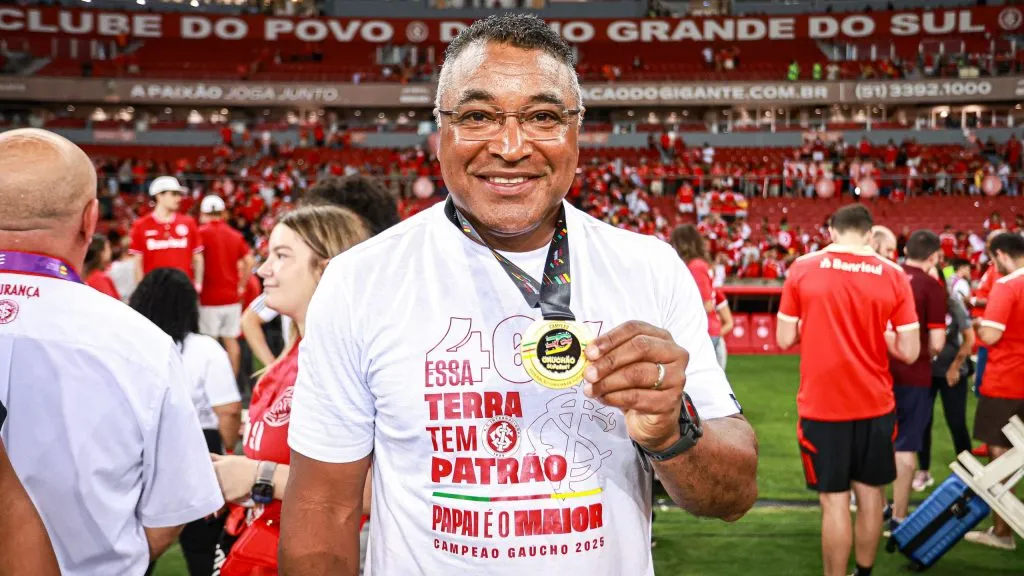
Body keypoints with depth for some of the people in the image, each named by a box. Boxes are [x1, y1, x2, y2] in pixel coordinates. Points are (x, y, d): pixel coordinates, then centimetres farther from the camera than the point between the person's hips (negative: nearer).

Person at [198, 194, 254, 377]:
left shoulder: (202, 232, -6)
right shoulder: (235, 235, 7)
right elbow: (249, 262, 1)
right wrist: (241, 286, 8)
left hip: (209, 298, -4)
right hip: (232, 296, 4)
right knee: (231, 340, 11)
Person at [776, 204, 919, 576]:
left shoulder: (803, 268, -6)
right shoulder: (893, 275, -3)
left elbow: (785, 339, -2)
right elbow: (909, 352, -4)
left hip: (822, 404, -2)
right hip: (875, 403, 2)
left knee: (834, 500, 4)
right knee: (870, 493, 16)